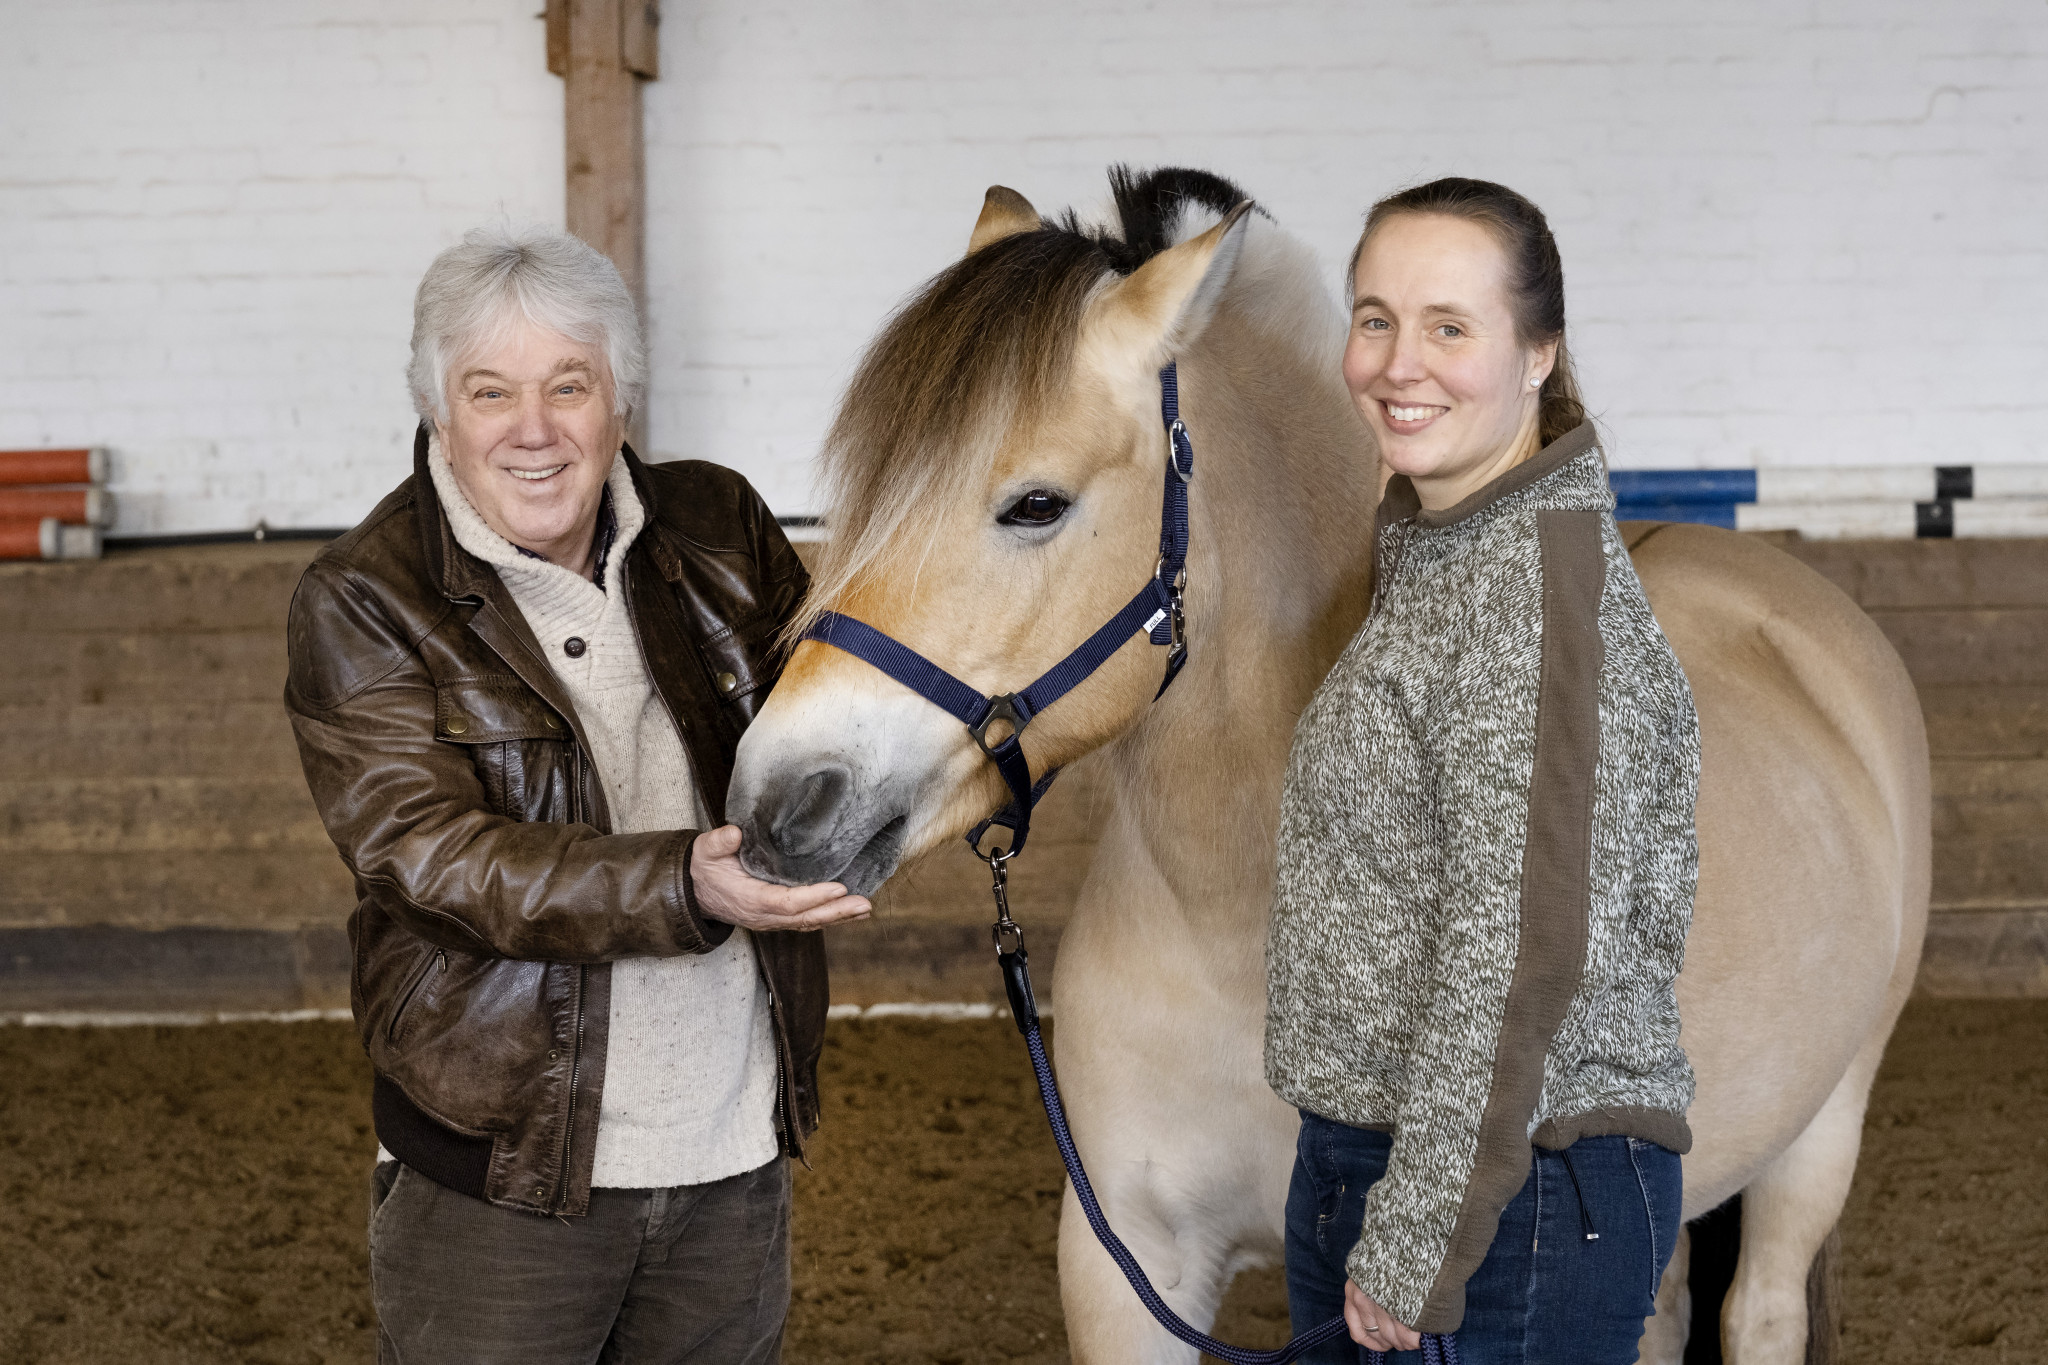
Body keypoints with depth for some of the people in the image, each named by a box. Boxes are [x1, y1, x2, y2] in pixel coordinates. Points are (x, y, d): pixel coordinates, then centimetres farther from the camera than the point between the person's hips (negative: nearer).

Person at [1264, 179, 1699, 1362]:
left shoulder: (1544, 577, -19)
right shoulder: (1432, 554, 11)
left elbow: (1524, 950, -23)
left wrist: (1415, 1256, -20)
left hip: (1512, 1193, -9)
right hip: (1359, 1167, 9)